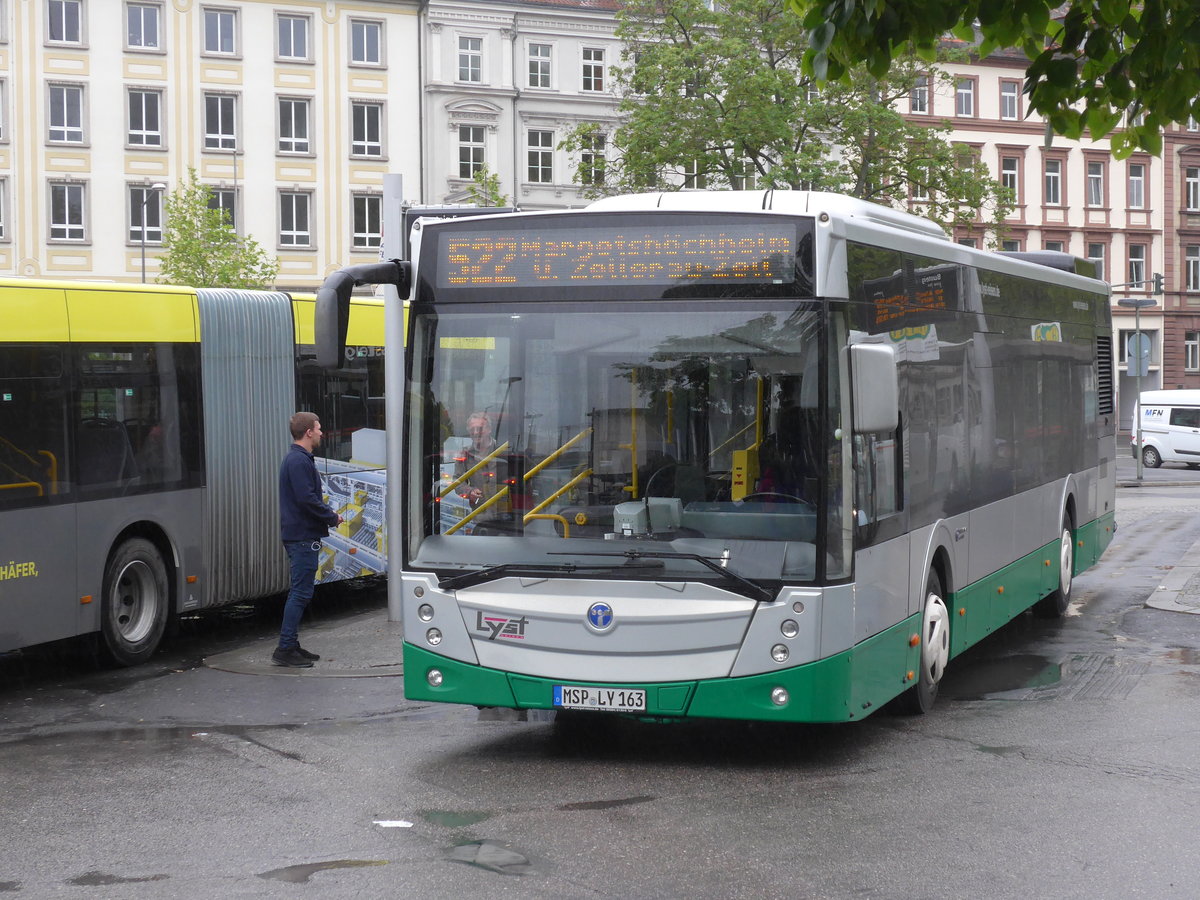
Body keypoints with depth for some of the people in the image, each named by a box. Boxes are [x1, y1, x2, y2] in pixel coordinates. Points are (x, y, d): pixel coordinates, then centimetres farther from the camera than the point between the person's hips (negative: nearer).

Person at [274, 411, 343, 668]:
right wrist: (332, 518, -11)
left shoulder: (298, 459, 17)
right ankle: (285, 649, -7)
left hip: (297, 535, 11)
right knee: (301, 593, -8)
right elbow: (307, 499, -23)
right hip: (303, 536, -11)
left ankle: (291, 646, 20)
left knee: (300, 592, 15)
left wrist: (329, 514, 8)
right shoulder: (299, 461, -17)